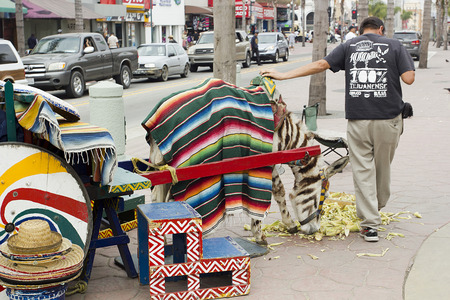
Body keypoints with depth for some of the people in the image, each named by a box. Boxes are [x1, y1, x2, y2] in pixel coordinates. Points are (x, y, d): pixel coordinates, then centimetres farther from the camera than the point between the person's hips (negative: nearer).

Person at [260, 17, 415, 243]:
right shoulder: (394, 46, 6)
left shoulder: (349, 46, 8)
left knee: (362, 169, 4)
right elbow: (409, 78, -4)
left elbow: (320, 65, -1)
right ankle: (377, 208, 39)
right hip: (388, 117, 0)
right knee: (383, 166, 18)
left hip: (357, 118, 0)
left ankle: (370, 225, 2)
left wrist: (284, 75, 0)